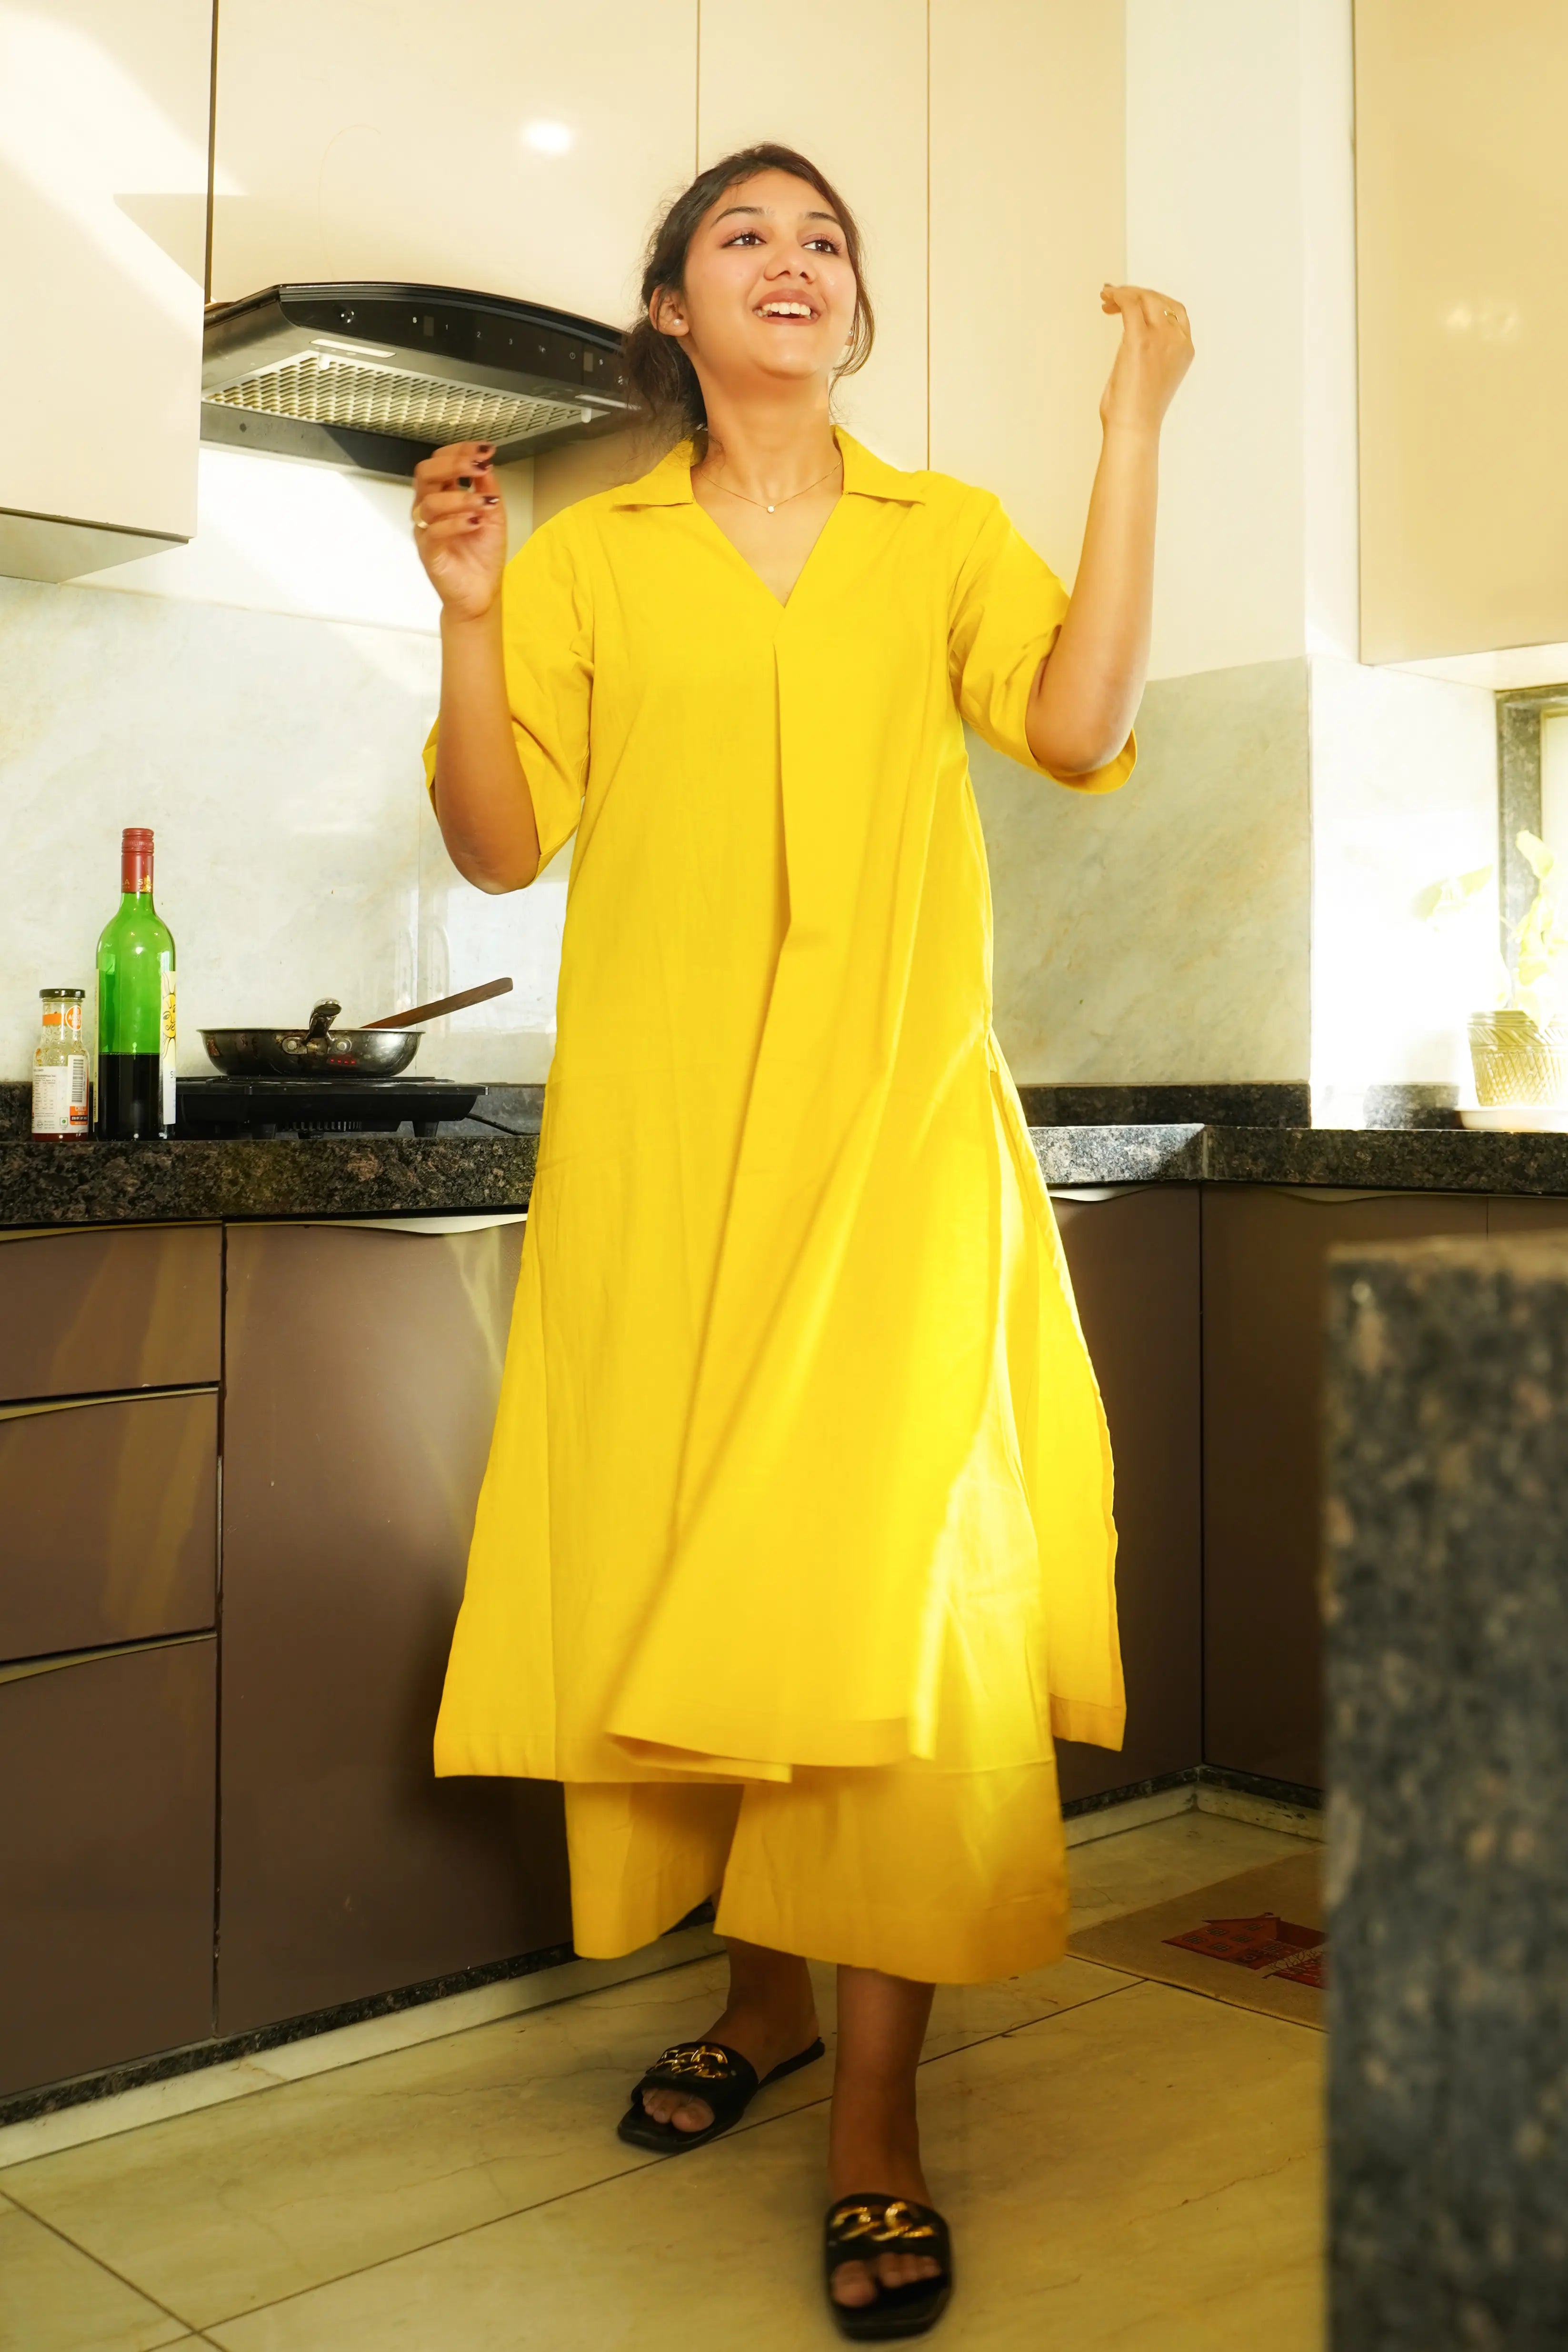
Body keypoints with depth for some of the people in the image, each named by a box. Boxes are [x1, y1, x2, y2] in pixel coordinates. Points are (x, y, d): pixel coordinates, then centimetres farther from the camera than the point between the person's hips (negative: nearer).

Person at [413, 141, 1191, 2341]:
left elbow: (1078, 725, -4)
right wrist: (469, 613, -5)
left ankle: (877, 2120, 1)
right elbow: (502, 843, 8)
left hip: (893, 1123, -1)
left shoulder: (947, 536, 13)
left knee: (883, 1573, -10)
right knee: (685, 1570, 4)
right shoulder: (590, 557, 13)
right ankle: (766, 1996, 26)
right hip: (661, 1128, 1)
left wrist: (1133, 431, -3)